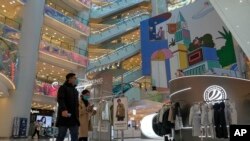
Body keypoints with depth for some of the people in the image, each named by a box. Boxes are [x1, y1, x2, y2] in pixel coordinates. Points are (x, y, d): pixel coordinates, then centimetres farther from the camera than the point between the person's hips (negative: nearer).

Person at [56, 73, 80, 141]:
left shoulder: (75, 91, 26)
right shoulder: (63, 87, 6)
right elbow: (60, 99, -11)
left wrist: (77, 115, 13)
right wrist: (63, 109, -29)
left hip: (74, 117, 6)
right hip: (64, 115, -6)